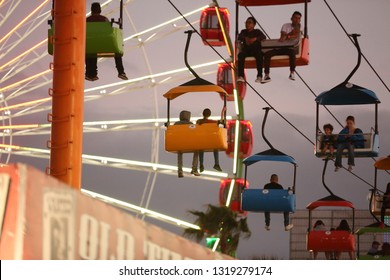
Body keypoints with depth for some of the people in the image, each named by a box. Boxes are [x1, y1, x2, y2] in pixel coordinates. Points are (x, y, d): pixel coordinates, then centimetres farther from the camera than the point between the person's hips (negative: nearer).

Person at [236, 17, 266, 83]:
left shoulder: (257, 31, 13)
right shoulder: (243, 32, 19)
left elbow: (263, 37, -6)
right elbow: (239, 37, -1)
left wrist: (255, 39, -25)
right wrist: (245, 38, -24)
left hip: (256, 50, -2)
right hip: (246, 50, 2)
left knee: (259, 55, -36)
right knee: (240, 55, -32)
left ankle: (259, 76, -37)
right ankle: (240, 76, -39)